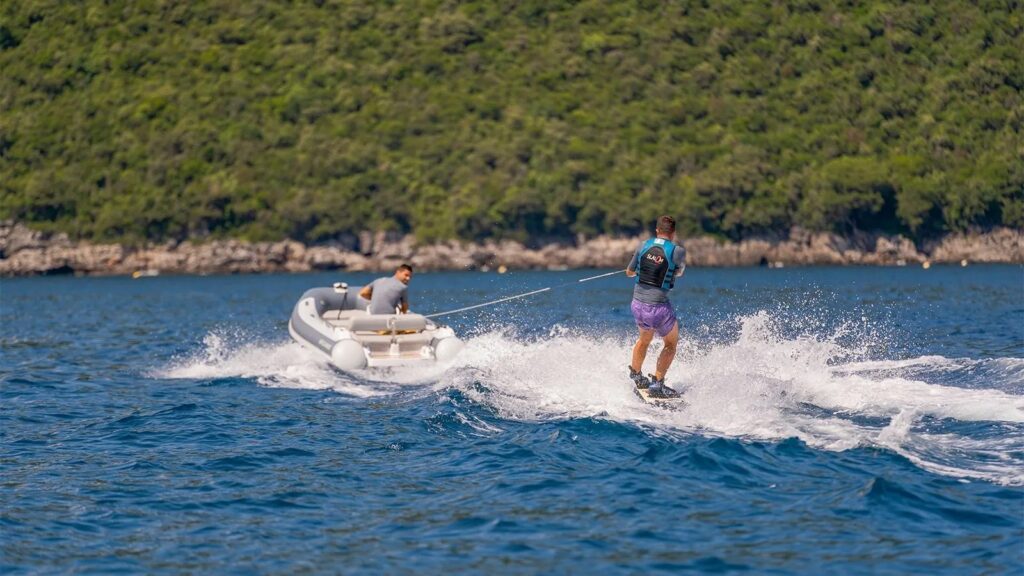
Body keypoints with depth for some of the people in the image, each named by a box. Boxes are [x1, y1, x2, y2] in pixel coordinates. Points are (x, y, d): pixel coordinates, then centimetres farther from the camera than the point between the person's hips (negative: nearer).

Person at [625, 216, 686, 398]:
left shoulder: (644, 246, 1)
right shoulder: (678, 251, -11)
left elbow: (629, 272, 13)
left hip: (638, 304, 5)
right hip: (659, 307, -5)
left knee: (645, 338, 31)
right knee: (671, 344, 17)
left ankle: (635, 374, 44)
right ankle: (656, 383, 8)